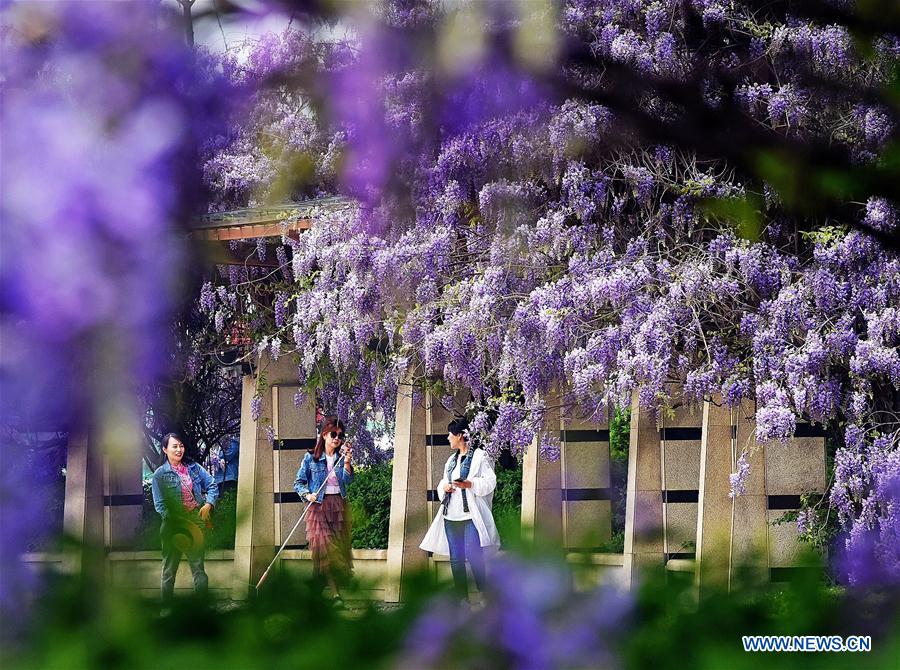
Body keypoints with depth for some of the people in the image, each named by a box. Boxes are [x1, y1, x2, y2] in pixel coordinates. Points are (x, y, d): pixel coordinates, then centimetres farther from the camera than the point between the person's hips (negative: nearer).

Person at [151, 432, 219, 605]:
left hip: (195, 521, 3)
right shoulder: (160, 474, -4)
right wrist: (177, 523, -18)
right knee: (169, 568, 4)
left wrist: (208, 504, -6)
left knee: (198, 566, 6)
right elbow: (160, 505, -9)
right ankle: (166, 606, 12)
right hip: (173, 525, -3)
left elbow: (212, 485, 12)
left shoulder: (193, 468, 7)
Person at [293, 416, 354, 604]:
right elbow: (299, 482, 3)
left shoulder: (342, 457, 8)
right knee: (325, 547, -14)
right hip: (319, 506, -3)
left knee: (339, 548, 1)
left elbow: (348, 479, -7)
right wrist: (307, 495, -15)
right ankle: (335, 593, -16)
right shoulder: (311, 458, 2)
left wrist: (347, 461, -22)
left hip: (339, 505, 3)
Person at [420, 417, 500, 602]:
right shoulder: (452, 460, 21)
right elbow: (444, 481, 28)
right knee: (456, 559, 4)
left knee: (474, 555, -14)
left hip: (471, 515, -7)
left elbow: (490, 481, -9)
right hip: (451, 515, 7)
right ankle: (462, 598, 7)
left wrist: (470, 484, -22)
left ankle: (484, 594, -4)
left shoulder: (479, 456, -2)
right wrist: (444, 486, 5)